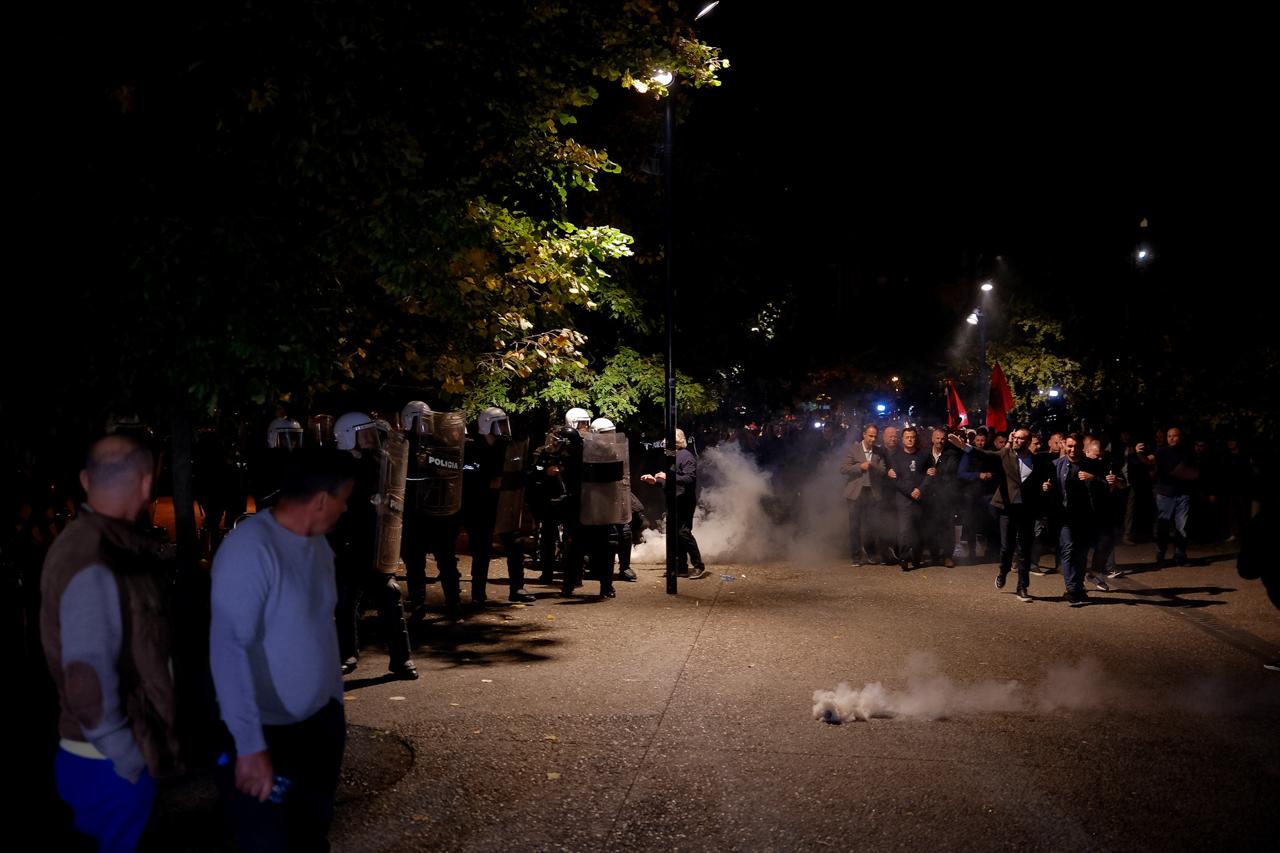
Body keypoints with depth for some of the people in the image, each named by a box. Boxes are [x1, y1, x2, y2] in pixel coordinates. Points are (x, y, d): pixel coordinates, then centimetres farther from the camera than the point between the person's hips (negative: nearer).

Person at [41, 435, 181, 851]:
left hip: (109, 755, 9)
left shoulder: (89, 540, 5)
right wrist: (129, 763, -19)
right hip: (108, 765, -9)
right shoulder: (95, 569, -26)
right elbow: (89, 683, -28)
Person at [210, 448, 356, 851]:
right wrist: (250, 745, -29)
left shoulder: (318, 543, 3)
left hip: (320, 721, 8)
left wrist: (336, 701, 14)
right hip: (268, 731, -7)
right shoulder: (250, 548, -23)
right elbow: (228, 650, -27)